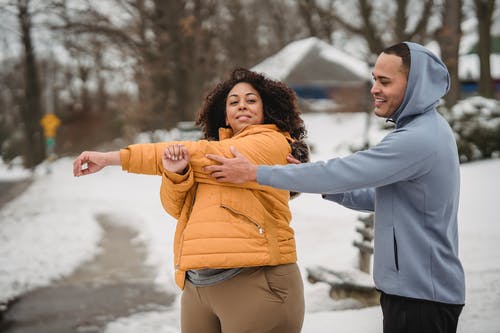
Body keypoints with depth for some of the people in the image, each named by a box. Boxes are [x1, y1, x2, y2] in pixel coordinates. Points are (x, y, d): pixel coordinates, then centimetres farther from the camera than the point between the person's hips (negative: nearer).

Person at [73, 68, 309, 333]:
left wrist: (114, 158, -7)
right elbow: (176, 206, 9)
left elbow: (199, 155, -8)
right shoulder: (217, 149, 21)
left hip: (254, 280, -6)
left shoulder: (273, 142, 0)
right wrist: (175, 171, -14)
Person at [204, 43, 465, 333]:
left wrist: (255, 173, -18)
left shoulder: (418, 139, -22)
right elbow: (379, 196, 17)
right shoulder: (428, 130, 12)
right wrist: (325, 187, 2)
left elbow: (340, 172, -24)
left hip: (421, 297, -10)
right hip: (415, 288, 10)